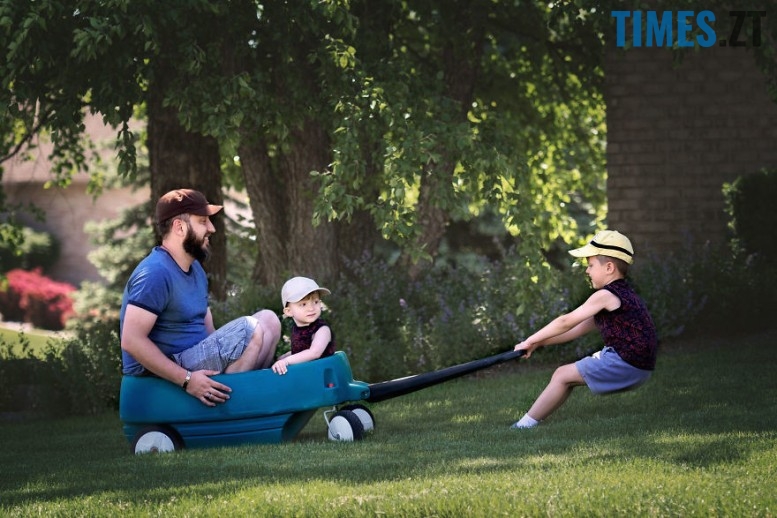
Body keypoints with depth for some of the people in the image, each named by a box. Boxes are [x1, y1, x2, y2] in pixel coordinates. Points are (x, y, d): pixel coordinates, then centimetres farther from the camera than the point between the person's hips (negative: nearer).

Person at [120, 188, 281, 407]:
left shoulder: (195, 270, 14)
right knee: (250, 330, -20)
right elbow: (132, 341, -25)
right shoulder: (156, 274, -18)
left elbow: (208, 332, 14)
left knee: (268, 320, 8)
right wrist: (186, 379, -27)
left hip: (192, 362, 10)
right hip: (160, 377, -10)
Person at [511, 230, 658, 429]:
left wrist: (531, 341, -1)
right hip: (636, 368, 10)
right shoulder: (624, 294, 18)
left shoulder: (606, 296, -12)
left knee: (562, 376, -5)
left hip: (625, 365, -10)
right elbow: (579, 329, 18)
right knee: (565, 373, 16)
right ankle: (533, 418, 15)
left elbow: (566, 322, -10)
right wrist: (539, 342, 13)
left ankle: (525, 425, -2)